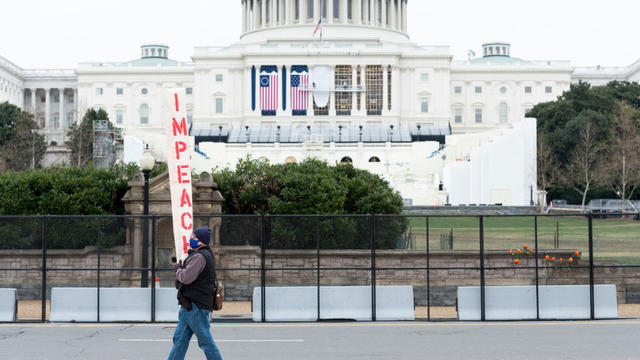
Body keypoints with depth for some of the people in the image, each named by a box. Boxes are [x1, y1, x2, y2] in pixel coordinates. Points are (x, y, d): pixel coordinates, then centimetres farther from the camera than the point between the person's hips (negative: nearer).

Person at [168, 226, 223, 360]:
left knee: (205, 340, -5)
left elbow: (186, 278, -21)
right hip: (190, 305, 11)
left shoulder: (199, 257, -16)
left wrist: (178, 269, -3)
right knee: (180, 339, 10)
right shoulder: (206, 255, 17)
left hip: (195, 305, -11)